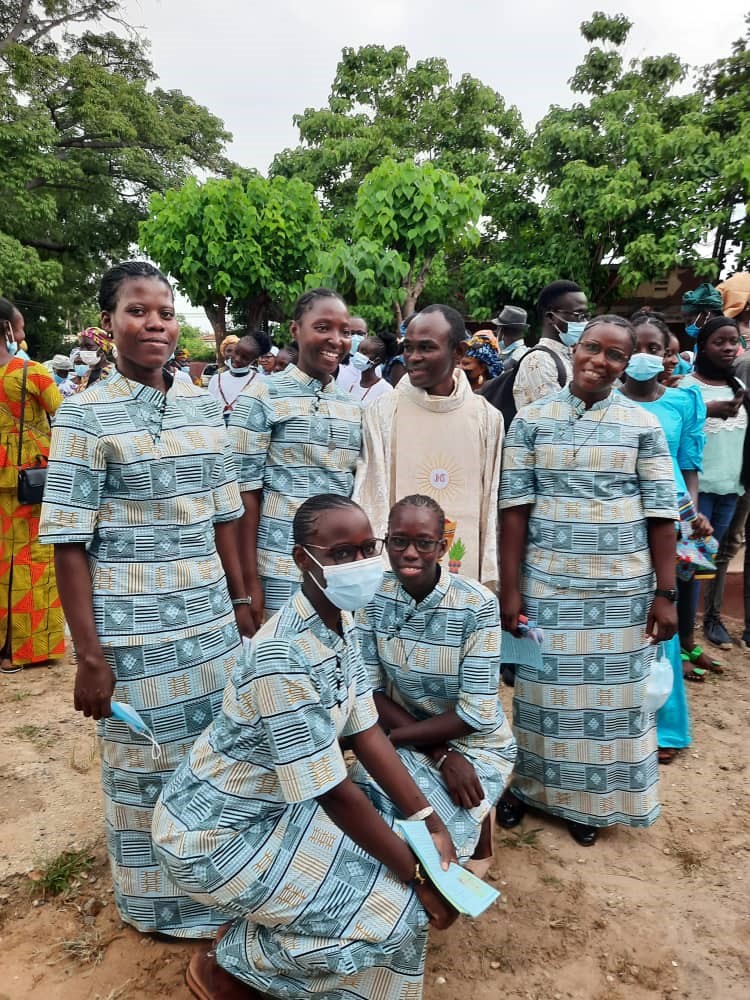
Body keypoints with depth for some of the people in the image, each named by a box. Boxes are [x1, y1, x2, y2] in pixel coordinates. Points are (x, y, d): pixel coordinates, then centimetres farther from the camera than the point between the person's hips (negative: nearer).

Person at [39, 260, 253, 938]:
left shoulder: (204, 406, 6)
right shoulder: (86, 416, -8)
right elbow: (70, 544, -9)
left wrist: (240, 601, 10)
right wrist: (90, 656, -11)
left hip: (212, 620, 5)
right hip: (133, 631, -4)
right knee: (148, 768, 12)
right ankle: (164, 905, 38)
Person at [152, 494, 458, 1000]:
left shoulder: (342, 623, -5)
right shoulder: (285, 655, -33)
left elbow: (367, 733, -2)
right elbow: (334, 793, -27)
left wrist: (433, 825, -8)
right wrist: (418, 875, -17)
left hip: (275, 802, 9)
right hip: (216, 833, -8)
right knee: (394, 908, -11)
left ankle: (260, 932, 20)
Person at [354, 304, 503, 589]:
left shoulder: (487, 418, 1)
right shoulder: (382, 413, -3)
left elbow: (491, 507, 4)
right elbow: (370, 501, -2)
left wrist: (489, 583, 3)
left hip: (465, 572, 1)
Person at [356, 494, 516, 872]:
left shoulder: (477, 605, -22)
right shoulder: (374, 596, -11)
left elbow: (476, 714, -20)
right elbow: (369, 690, -9)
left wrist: (389, 738, -19)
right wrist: (440, 755, -18)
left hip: (476, 744, -3)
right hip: (409, 738, 4)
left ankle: (476, 837, 11)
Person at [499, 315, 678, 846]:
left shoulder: (644, 425, 1)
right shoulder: (531, 419, 0)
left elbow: (661, 513, 0)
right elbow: (515, 506, -4)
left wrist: (665, 593, -3)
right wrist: (510, 587, -6)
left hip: (623, 587, 1)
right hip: (546, 582, 0)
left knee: (613, 690, 11)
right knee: (544, 686, 11)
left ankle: (591, 798, 32)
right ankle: (530, 783, 33)